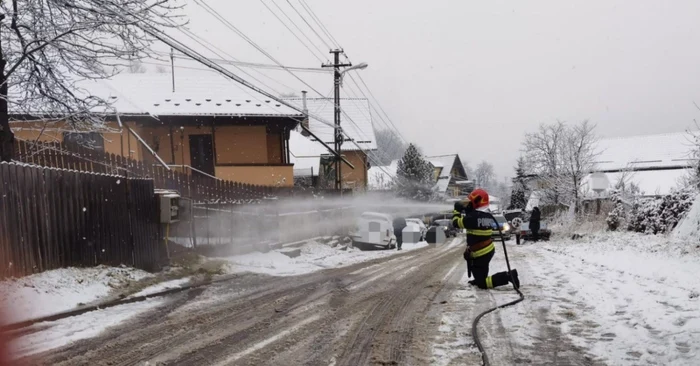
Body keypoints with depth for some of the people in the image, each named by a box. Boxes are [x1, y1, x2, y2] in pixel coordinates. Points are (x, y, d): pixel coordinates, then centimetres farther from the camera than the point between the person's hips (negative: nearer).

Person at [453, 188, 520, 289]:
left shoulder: (474, 217, -22)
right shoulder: (488, 216, 3)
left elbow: (456, 222, -13)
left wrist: (457, 211, 4)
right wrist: (467, 210, 8)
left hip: (480, 254, -9)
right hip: (489, 249, 9)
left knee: (482, 284, -1)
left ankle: (508, 276, -13)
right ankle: (480, 278, 38)